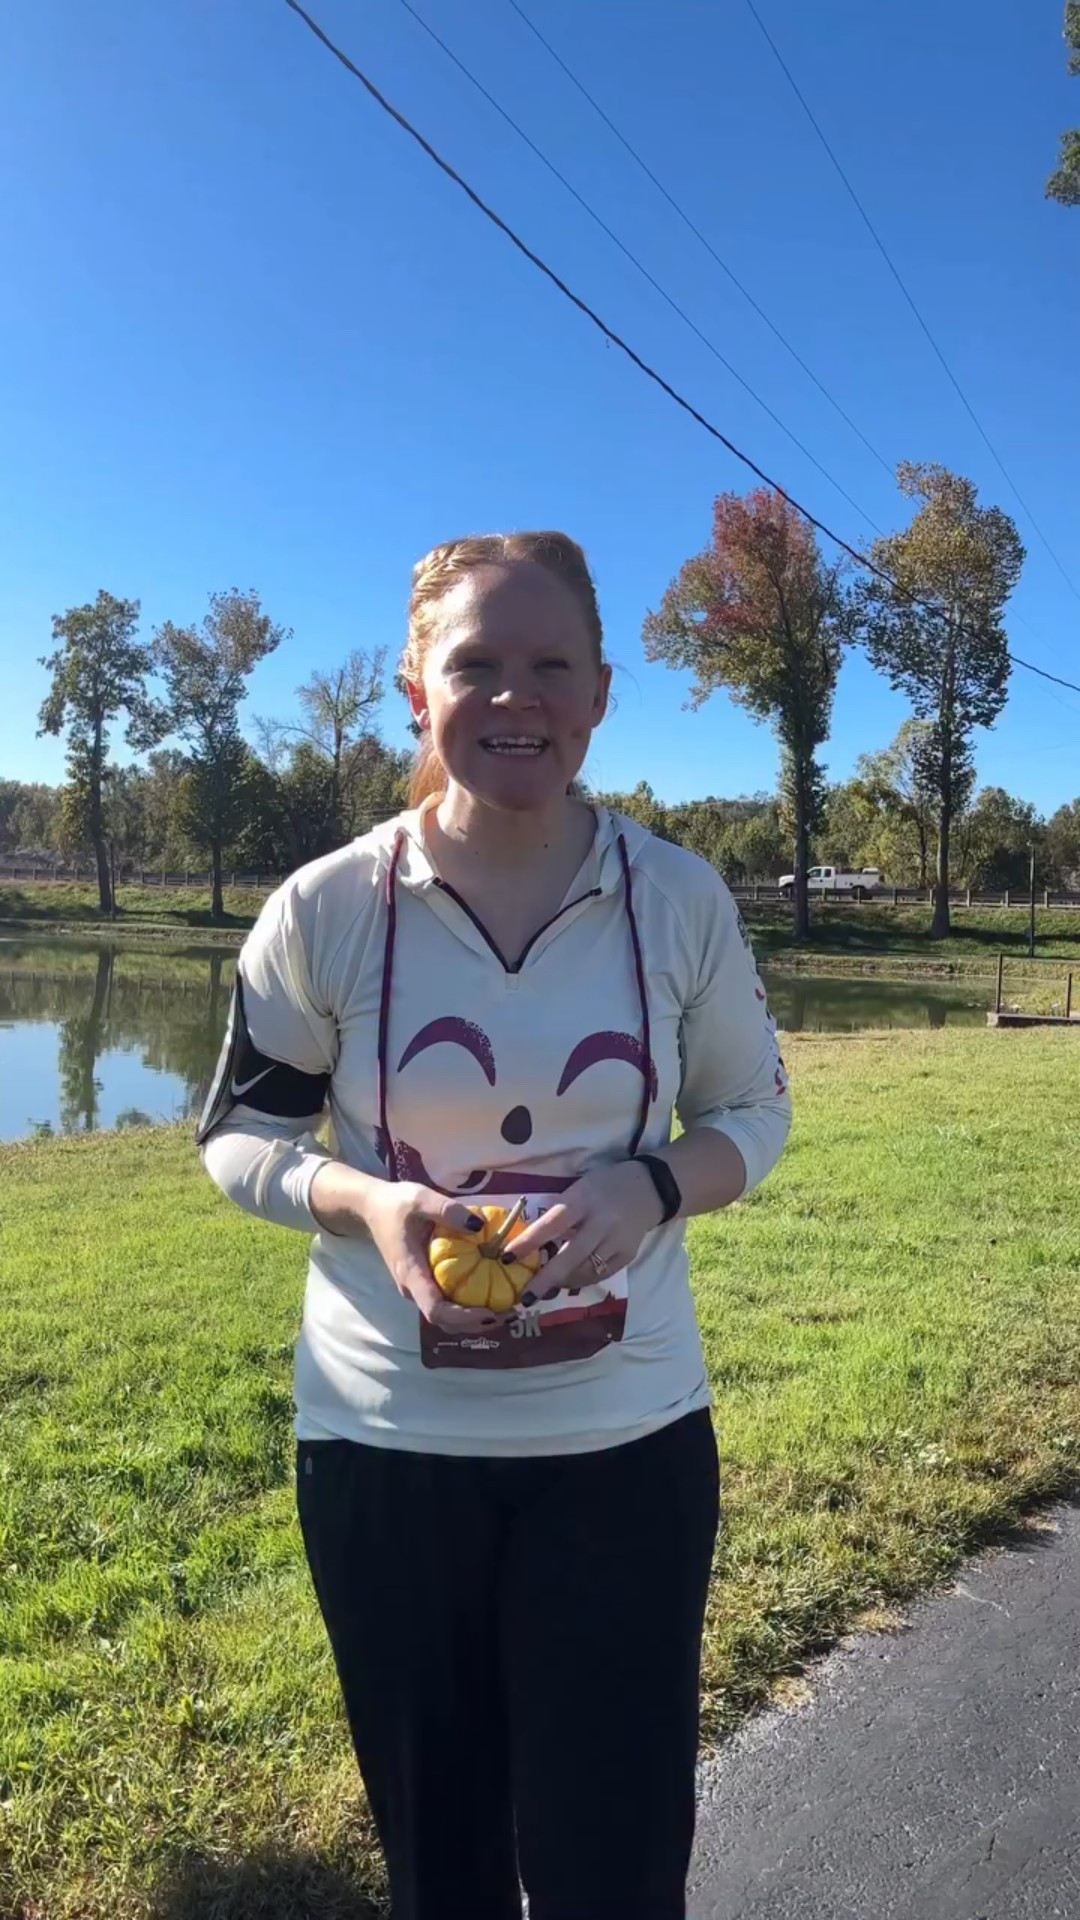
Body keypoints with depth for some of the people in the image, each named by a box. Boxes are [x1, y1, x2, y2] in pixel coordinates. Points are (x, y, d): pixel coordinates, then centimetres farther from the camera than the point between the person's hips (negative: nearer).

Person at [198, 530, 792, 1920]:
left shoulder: (681, 901, -6)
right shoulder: (326, 909, -9)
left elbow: (754, 1113, 5)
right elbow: (237, 1136, 1)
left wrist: (651, 1188, -17)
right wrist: (367, 1202, -19)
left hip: (627, 1437, 0)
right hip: (383, 1441, 0)